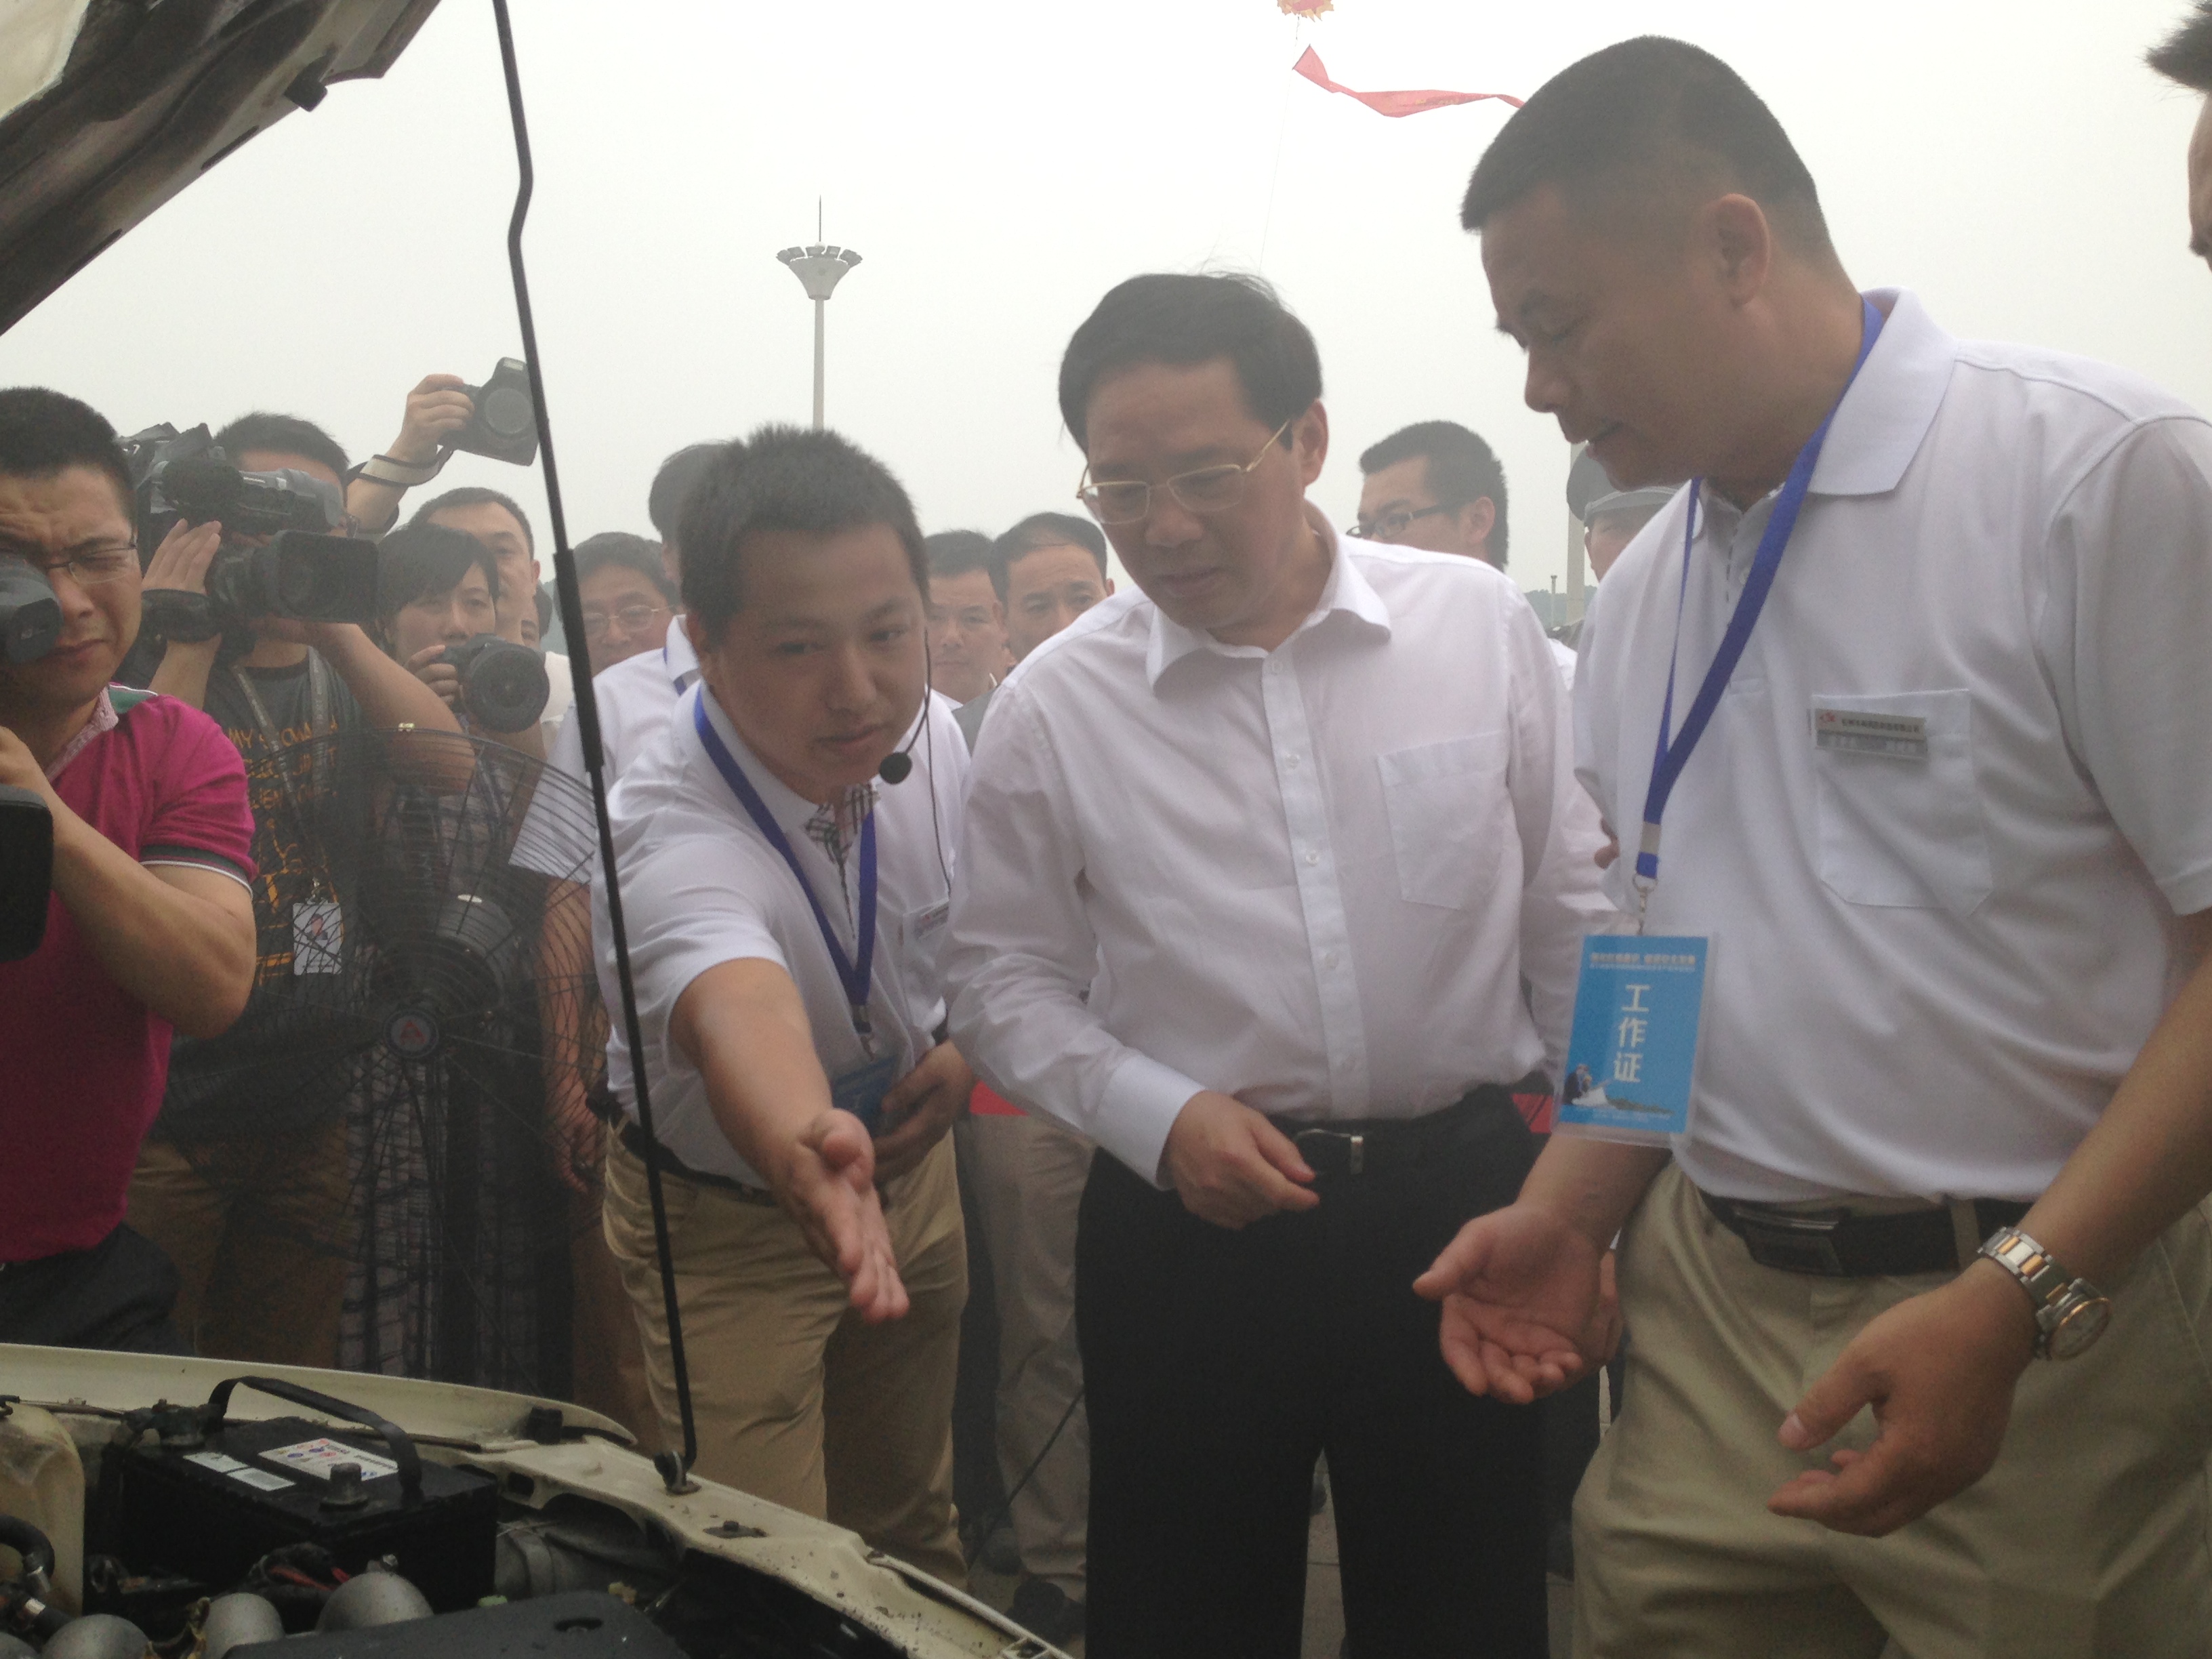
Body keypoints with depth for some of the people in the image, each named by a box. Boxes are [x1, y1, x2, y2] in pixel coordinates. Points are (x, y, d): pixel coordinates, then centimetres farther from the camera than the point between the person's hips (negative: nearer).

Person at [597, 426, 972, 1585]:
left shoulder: (933, 733, -17)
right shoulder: (669, 832, -38)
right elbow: (738, 1005, -60)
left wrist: (967, 1044, -9)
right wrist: (806, 1150, -79)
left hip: (911, 1165, 5)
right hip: (725, 1216, -5)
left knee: (910, 1522, 21)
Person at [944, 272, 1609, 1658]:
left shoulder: (1482, 627, -3)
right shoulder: (1053, 705, -4)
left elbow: (1575, 909, 4)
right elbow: (1007, 972, 4)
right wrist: (1162, 1116, -10)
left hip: (1464, 1193, 0)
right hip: (1192, 1217, 0)